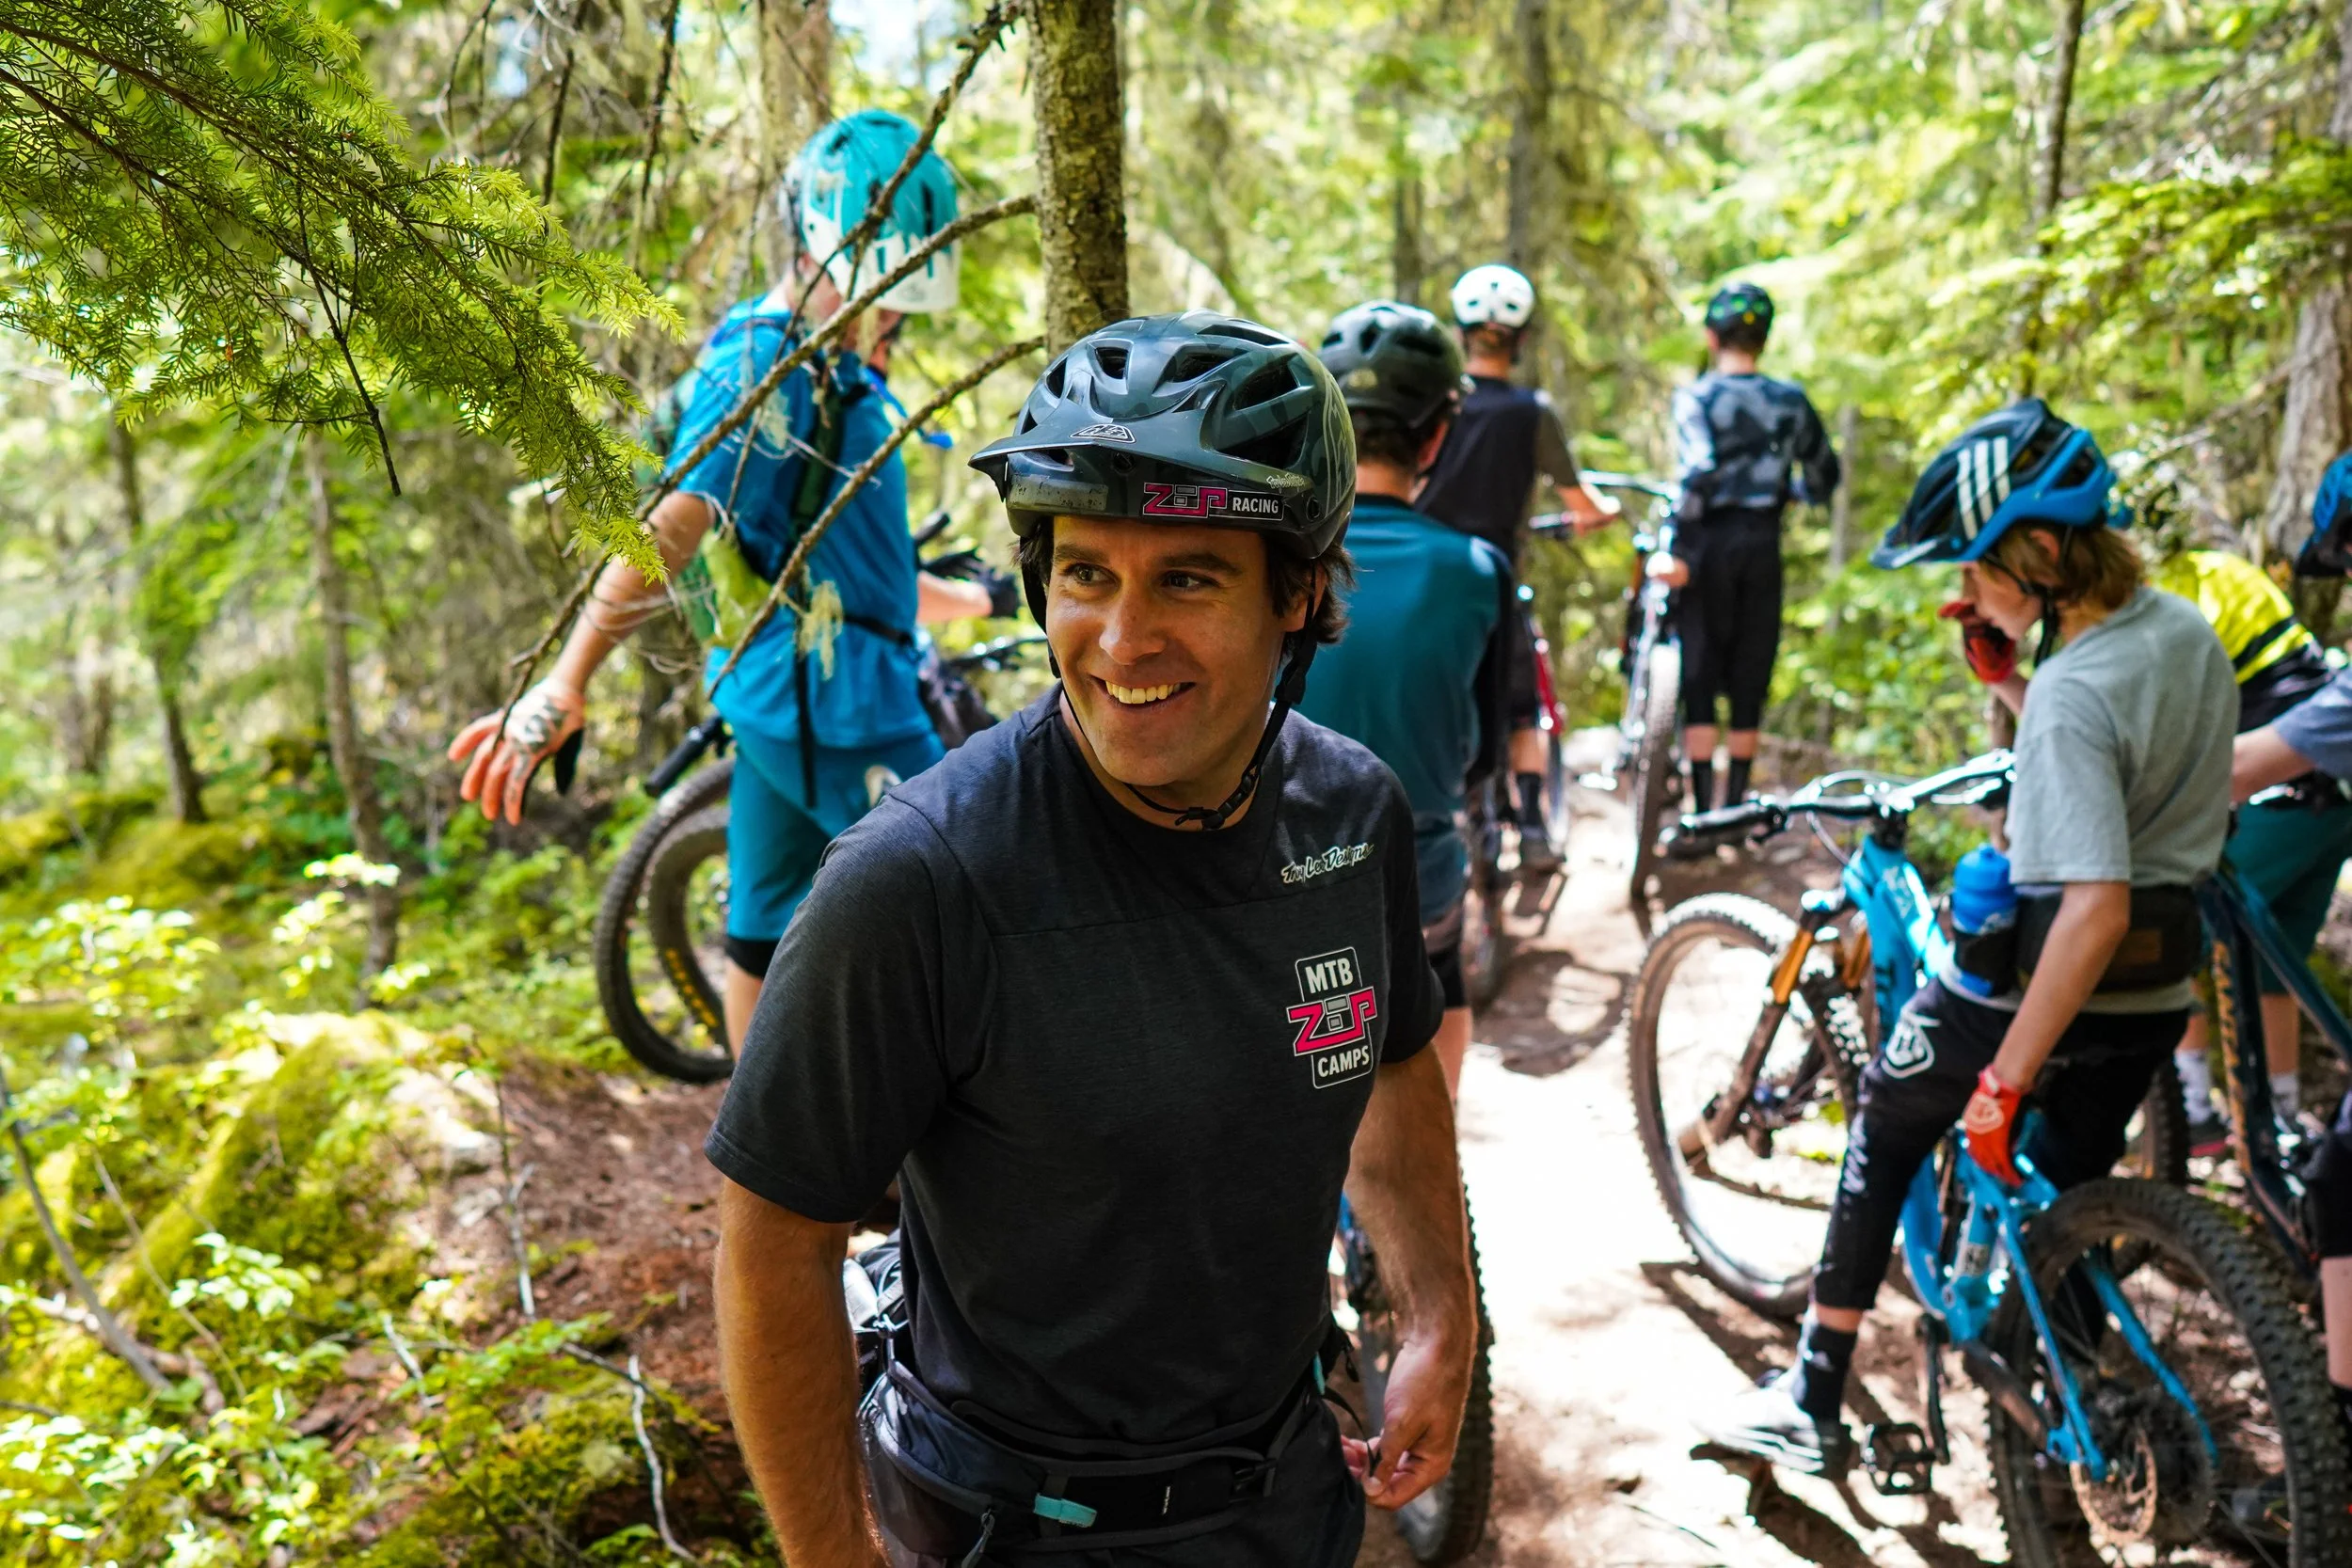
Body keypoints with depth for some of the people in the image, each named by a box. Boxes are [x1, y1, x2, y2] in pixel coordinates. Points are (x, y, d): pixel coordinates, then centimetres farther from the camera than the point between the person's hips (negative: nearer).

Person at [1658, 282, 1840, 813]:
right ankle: (1736, 805, 18)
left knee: (1698, 676, 2)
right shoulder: (1791, 401, 6)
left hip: (1711, 543, -3)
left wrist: (1679, 552, -17)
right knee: (1750, 677, 11)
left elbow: (1696, 474, -20)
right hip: (1763, 544, 3)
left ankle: (1702, 812, -1)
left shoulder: (1695, 397, -6)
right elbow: (1824, 476, 14)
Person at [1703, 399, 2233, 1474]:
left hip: (2043, 972, -7)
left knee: (1887, 1137, 13)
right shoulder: (2187, 630, 1)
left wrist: (2005, 1078, -28)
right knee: (2069, 1188, 22)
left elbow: (2093, 909, -32)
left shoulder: (2073, 693, -27)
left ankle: (1812, 1407, 19)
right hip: (2160, 991, 7)